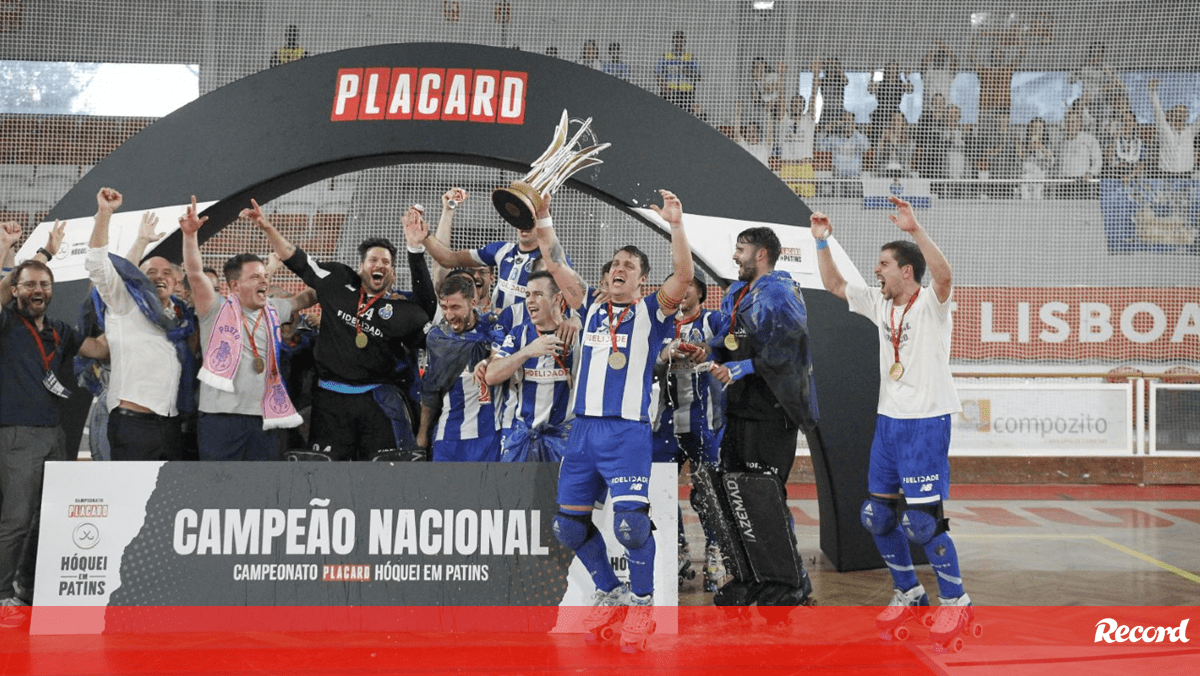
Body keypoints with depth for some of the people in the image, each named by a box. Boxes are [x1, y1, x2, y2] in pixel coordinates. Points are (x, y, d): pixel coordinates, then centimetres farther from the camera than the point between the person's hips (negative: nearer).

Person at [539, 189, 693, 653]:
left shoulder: (652, 311, 4)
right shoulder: (591, 307, 16)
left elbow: (684, 275, -12)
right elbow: (555, 264, 13)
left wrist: (675, 225, -23)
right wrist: (542, 218, 4)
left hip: (628, 431, -5)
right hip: (583, 428, 5)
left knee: (629, 521, -19)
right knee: (568, 525, 5)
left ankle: (642, 601, 2)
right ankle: (610, 594, 25)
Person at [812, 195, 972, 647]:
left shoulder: (930, 304, -11)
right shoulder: (879, 306, 9)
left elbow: (944, 275, -33)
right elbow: (832, 285, 16)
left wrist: (914, 228, -40)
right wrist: (822, 242, 5)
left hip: (926, 423, -8)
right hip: (888, 421, 8)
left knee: (922, 521, -10)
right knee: (877, 516, 10)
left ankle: (955, 601, 6)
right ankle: (908, 593, 27)